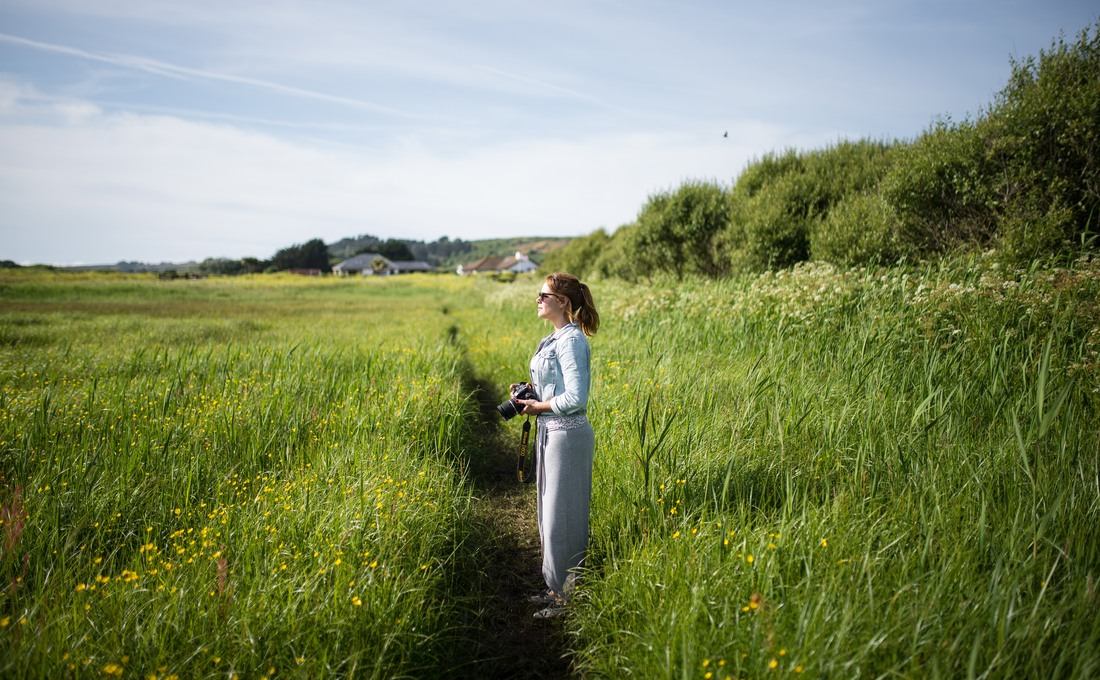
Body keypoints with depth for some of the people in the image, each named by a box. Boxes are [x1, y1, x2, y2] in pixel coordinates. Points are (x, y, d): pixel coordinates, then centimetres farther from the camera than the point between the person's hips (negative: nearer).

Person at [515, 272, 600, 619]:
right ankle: (557, 588, 29)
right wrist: (532, 392, 6)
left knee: (562, 516, -1)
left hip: (567, 434, -10)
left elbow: (575, 398, -23)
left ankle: (569, 597, 11)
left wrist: (539, 406, -12)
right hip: (550, 432, 10)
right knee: (550, 513, 17)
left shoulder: (571, 340, -18)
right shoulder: (555, 338, 12)